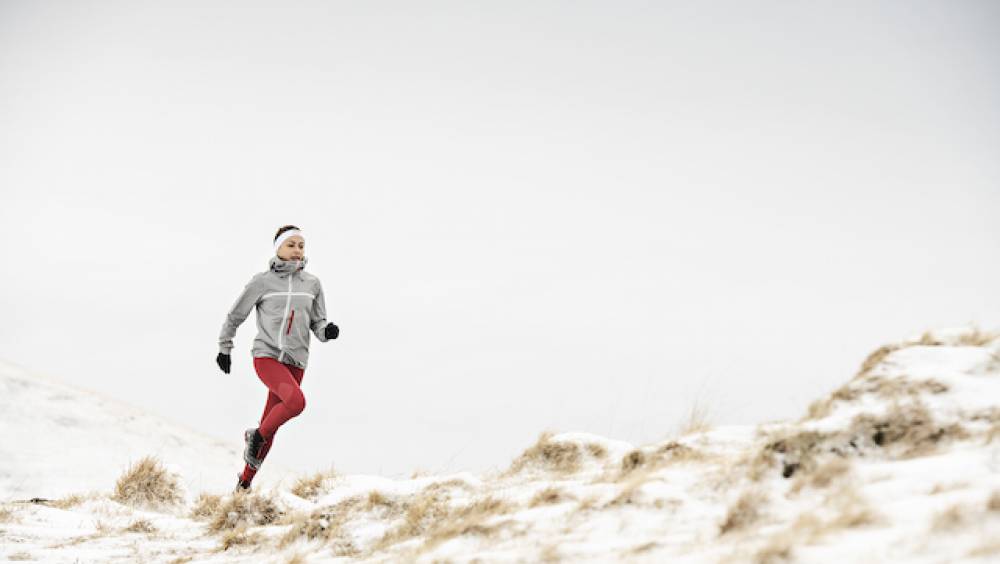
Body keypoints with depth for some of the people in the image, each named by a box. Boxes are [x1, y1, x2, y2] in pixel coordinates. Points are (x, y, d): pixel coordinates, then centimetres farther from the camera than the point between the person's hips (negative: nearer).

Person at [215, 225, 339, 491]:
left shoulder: (312, 284, 9)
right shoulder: (262, 282, -1)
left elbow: (317, 322, 13)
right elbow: (235, 315, 10)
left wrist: (327, 331, -9)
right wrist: (224, 349, 15)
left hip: (295, 361, 4)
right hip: (266, 355, -4)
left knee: (270, 427, 7)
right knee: (296, 401, -29)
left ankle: (245, 481, 22)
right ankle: (256, 436, -4)